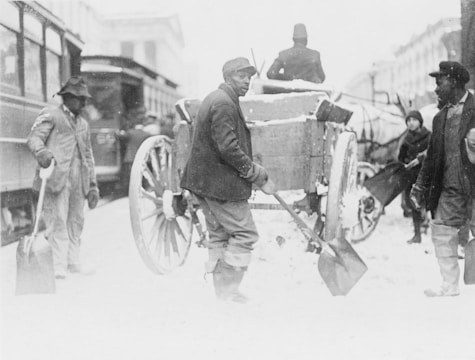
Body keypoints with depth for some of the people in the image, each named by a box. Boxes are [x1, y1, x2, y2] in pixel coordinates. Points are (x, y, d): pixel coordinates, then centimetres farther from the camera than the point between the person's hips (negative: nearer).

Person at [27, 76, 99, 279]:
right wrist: (42, 152, -30)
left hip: (78, 180, 7)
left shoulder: (83, 124, 26)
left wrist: (93, 185, 21)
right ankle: (58, 266, -7)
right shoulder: (50, 115, 5)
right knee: (57, 221, -9)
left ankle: (73, 262, 16)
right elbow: (34, 138, -7)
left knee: (76, 221, 7)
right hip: (57, 176, -6)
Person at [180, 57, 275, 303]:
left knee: (219, 233, 16)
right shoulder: (224, 103, -17)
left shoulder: (214, 99, 17)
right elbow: (229, 149, -24)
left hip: (204, 179, 11)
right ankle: (228, 289, 2)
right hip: (220, 182, -11)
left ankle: (221, 289, 23)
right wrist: (260, 177, -18)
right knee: (244, 233, -2)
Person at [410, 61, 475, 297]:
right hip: (450, 187, 6)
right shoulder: (440, 118, 16)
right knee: (441, 230, 3)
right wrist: (420, 187, 15)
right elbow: (432, 156, 18)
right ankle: (450, 284, 13)